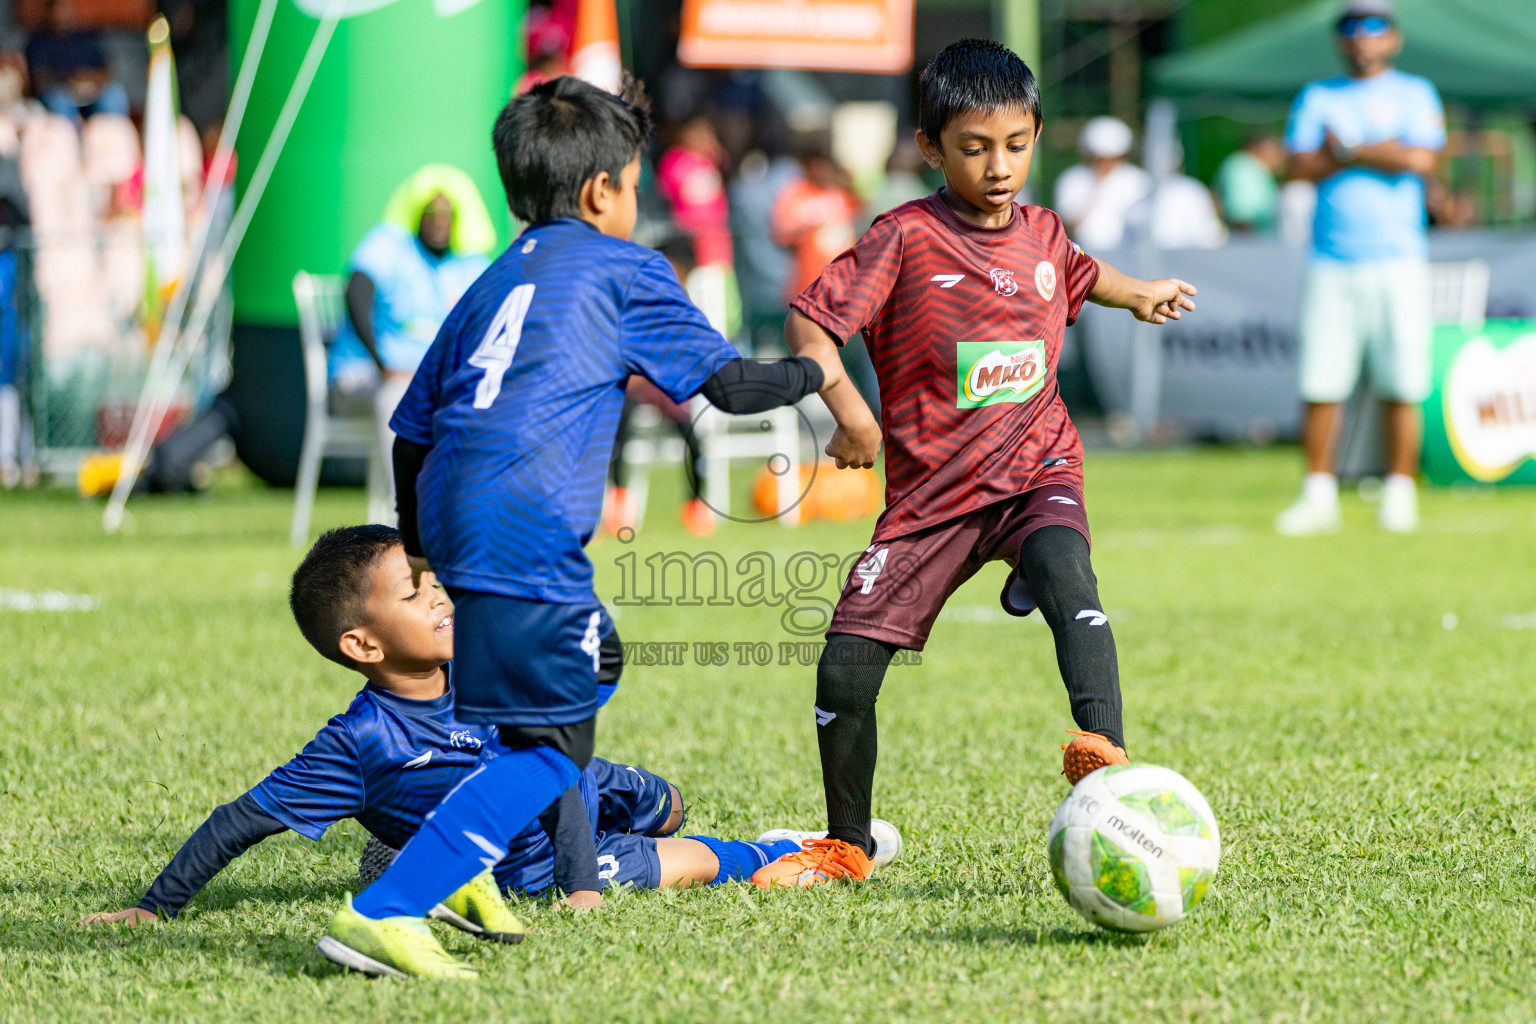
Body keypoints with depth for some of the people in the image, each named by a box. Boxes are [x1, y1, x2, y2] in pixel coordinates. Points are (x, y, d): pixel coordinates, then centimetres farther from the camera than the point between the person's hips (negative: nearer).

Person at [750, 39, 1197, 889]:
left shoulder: (1042, 234, 7)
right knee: (845, 667, -4)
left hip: (1035, 469, 1)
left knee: (1066, 570, -34)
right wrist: (848, 411, -23)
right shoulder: (906, 239, -9)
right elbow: (809, 321, -12)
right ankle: (846, 844, 19)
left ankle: (1106, 750, -52)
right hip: (931, 491, -1)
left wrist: (1137, 294, 23)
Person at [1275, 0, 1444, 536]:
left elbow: (1422, 160, -9)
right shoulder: (1316, 98, 14)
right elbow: (1301, 166, -1)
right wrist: (1382, 154, -7)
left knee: (1401, 387, -3)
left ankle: (1400, 493, 6)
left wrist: (1347, 151, -4)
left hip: (1398, 261, -2)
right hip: (1331, 264, 2)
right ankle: (1318, 497, 4)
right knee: (1321, 385, -3)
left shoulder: (1414, 94, 8)